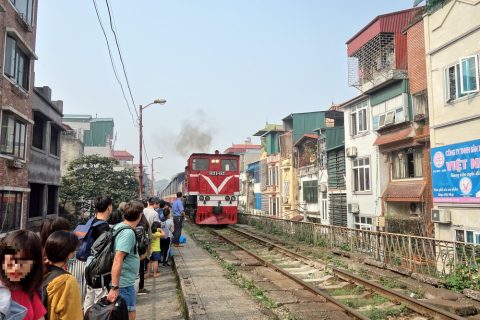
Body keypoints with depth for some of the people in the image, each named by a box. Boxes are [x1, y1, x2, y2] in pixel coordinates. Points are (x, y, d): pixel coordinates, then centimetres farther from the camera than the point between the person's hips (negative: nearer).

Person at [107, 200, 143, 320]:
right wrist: (114, 287, -29)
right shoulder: (128, 233, -22)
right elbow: (117, 260, -28)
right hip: (124, 283, -9)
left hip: (124, 281, 9)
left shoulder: (118, 227, 5)